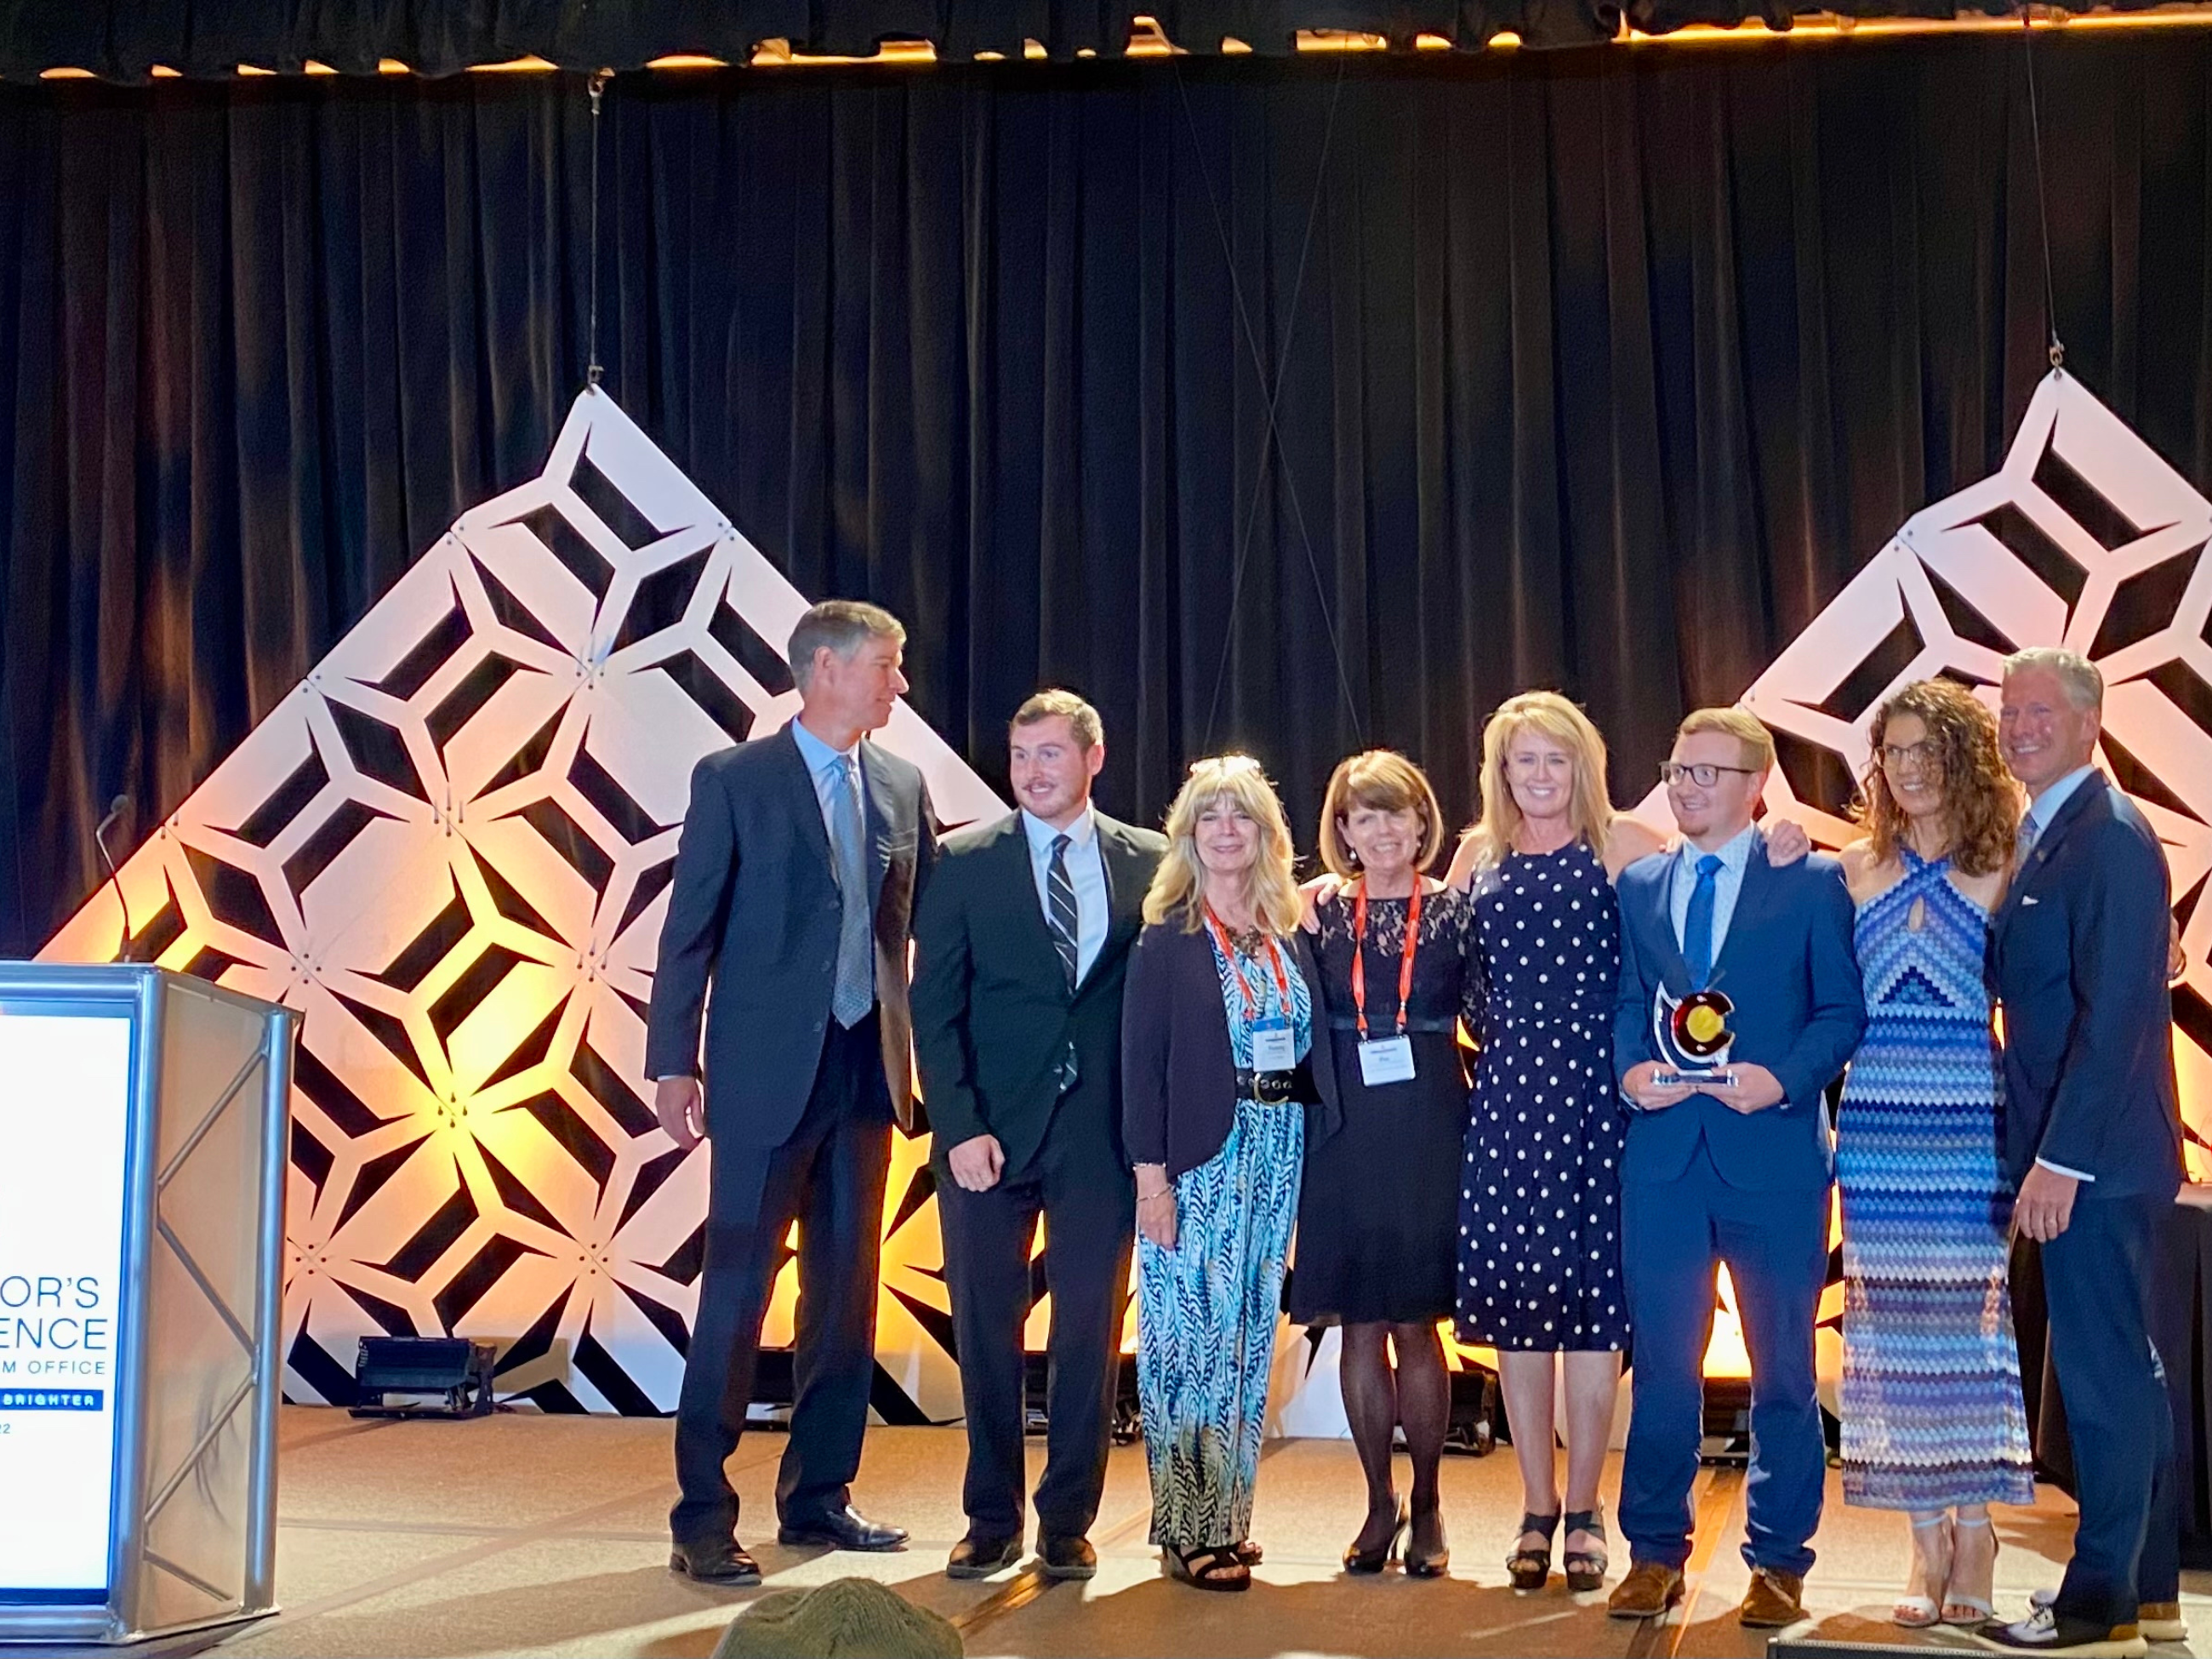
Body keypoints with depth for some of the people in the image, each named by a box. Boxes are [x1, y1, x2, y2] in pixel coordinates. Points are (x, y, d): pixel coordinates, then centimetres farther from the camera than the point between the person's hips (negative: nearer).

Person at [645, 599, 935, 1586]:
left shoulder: (902, 787, 10)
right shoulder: (733, 781, -3)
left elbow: (924, 922, 11)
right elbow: (689, 933, -4)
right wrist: (674, 1065, -8)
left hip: (866, 1066, 5)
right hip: (767, 1070, -5)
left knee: (847, 1291, 10)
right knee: (736, 1292, -3)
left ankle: (818, 1495, 22)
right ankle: (702, 1520, 3)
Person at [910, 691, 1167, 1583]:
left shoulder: (1148, 863, 5)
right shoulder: (963, 863, 3)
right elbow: (934, 1007, -1)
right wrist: (960, 1126, -9)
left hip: (1102, 1131, 0)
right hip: (989, 1129, 0)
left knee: (1090, 1330, 4)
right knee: (986, 1330, 6)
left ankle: (1068, 1521, 15)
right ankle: (992, 1520, 18)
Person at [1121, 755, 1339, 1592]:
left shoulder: (1290, 934, 10)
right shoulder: (1167, 936, -3)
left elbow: (1311, 1049, 13)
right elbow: (1141, 1061, -6)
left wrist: (1308, 1151, 1)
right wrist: (1151, 1176, -11)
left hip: (1278, 1152, 5)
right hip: (1199, 1156, -5)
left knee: (1250, 1334, 9)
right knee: (1193, 1333, -5)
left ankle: (1229, 1515, 18)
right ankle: (1189, 1528, 2)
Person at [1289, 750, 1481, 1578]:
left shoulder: (1453, 908, 1)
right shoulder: (1321, 910, 5)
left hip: (1428, 1131, -2)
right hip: (1346, 1135, 2)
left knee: (1414, 1321, 1)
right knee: (1360, 1323, 6)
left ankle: (1426, 1508, 14)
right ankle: (1379, 1503, 18)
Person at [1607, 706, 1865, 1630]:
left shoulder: (1812, 882, 2)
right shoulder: (1637, 888, 13)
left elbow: (1843, 1009, -1)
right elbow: (1624, 999, 13)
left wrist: (1784, 1079, -16)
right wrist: (1630, 1067, -7)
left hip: (1773, 1149, -3)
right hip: (1663, 1151, 3)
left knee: (1783, 1365, 4)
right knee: (1663, 1359, 6)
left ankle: (1778, 1562, 15)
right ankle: (1656, 1552, 16)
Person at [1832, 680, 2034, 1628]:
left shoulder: (2003, 868, 2)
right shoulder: (1856, 868, 9)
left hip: (1971, 1117, -2)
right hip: (1878, 1122, 3)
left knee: (1973, 1317, -2)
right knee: (1891, 1326, 3)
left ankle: (1975, 1535, 8)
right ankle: (1928, 1541, 11)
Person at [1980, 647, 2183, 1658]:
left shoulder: (2110, 837, -15)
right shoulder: (2045, 835, 14)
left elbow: (2114, 1010, -21)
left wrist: (2059, 1159, -22)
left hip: (2092, 1156, -10)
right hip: (2074, 1154, 10)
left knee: (2101, 1372, -3)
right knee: (2124, 1367, 15)